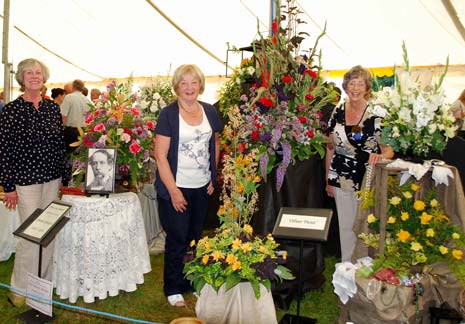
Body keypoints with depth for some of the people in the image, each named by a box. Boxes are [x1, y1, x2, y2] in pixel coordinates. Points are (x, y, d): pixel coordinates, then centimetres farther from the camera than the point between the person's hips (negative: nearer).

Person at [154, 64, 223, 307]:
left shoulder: (210, 112, 5)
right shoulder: (168, 114, -9)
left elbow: (215, 144, 18)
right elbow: (160, 156, -12)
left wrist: (214, 176, 8)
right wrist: (173, 190, -15)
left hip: (202, 187, 5)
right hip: (176, 187, -4)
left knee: (195, 237, 14)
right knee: (177, 239, 2)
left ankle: (192, 282, 30)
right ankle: (173, 289, 19)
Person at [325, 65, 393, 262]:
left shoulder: (376, 114, -9)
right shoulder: (338, 112, 4)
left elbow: (390, 148, -8)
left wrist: (381, 156, -31)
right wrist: (328, 179, 11)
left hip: (367, 179, -3)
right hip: (341, 179, 4)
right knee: (345, 226, 13)